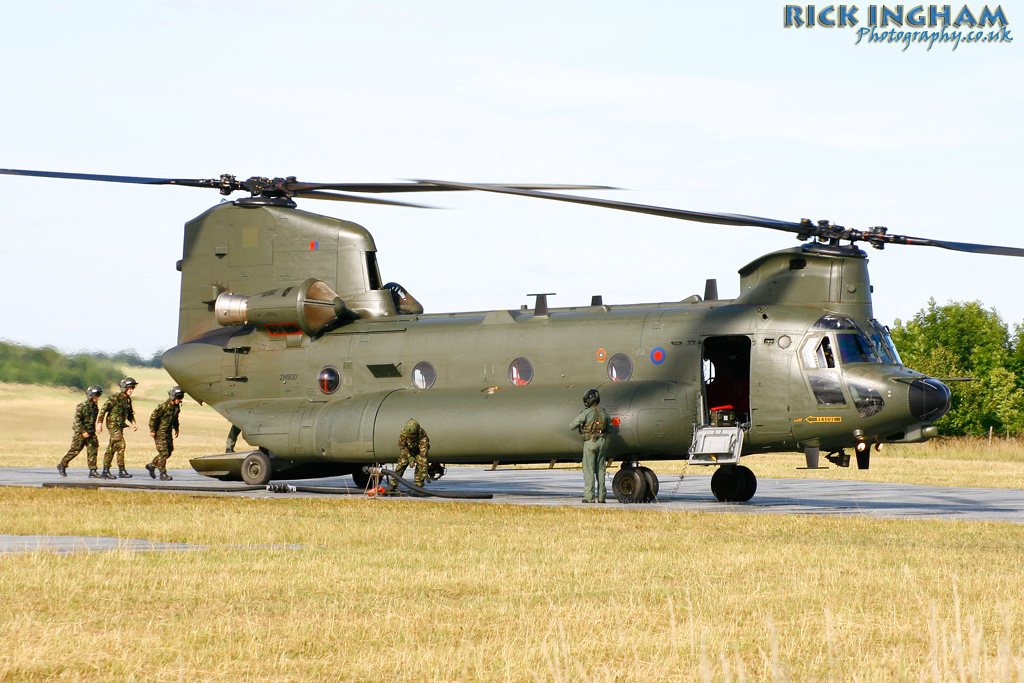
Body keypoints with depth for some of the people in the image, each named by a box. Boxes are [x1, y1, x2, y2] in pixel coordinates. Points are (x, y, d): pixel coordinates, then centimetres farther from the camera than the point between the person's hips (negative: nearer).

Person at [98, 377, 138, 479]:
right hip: (113, 424, -8)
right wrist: (100, 423, -16)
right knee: (120, 444, -17)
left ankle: (105, 471, 14)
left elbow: (130, 413, 25)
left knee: (111, 449, 10)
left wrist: (133, 423, 8)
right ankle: (121, 470, -18)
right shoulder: (115, 398, -13)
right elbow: (104, 409, -14)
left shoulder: (128, 400, 12)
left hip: (120, 426, 8)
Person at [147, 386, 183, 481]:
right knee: (164, 453, -10)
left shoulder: (177, 407, 3)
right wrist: (152, 430, -15)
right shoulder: (163, 407, -21)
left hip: (168, 433, 8)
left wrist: (176, 429, 20)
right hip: (160, 433, -8)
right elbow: (153, 417, -17)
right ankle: (163, 474, -4)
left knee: (169, 452, 11)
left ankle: (152, 465, 27)